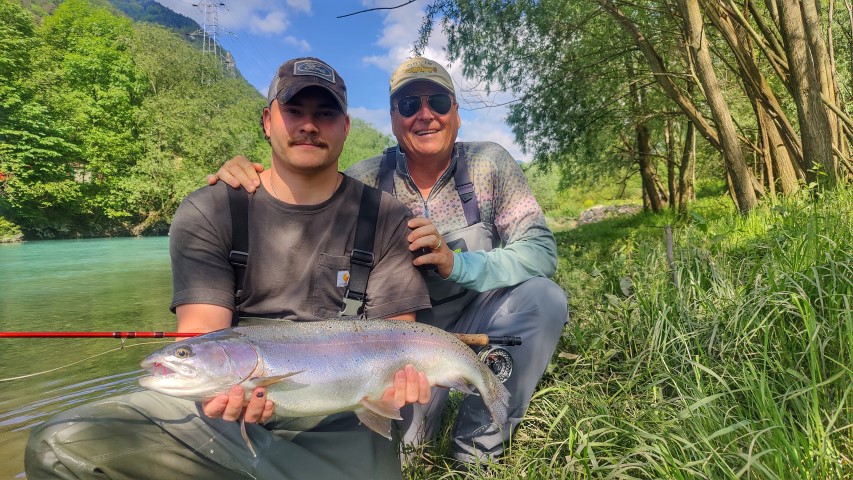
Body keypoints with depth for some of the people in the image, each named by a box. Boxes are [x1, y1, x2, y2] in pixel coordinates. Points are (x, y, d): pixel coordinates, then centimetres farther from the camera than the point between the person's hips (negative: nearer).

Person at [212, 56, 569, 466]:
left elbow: (541, 250, -17)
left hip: (474, 321, 1)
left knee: (542, 298, -25)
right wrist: (246, 176, -29)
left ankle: (476, 450, -7)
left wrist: (458, 264, -32)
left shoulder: (490, 164, -12)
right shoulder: (368, 180, -11)